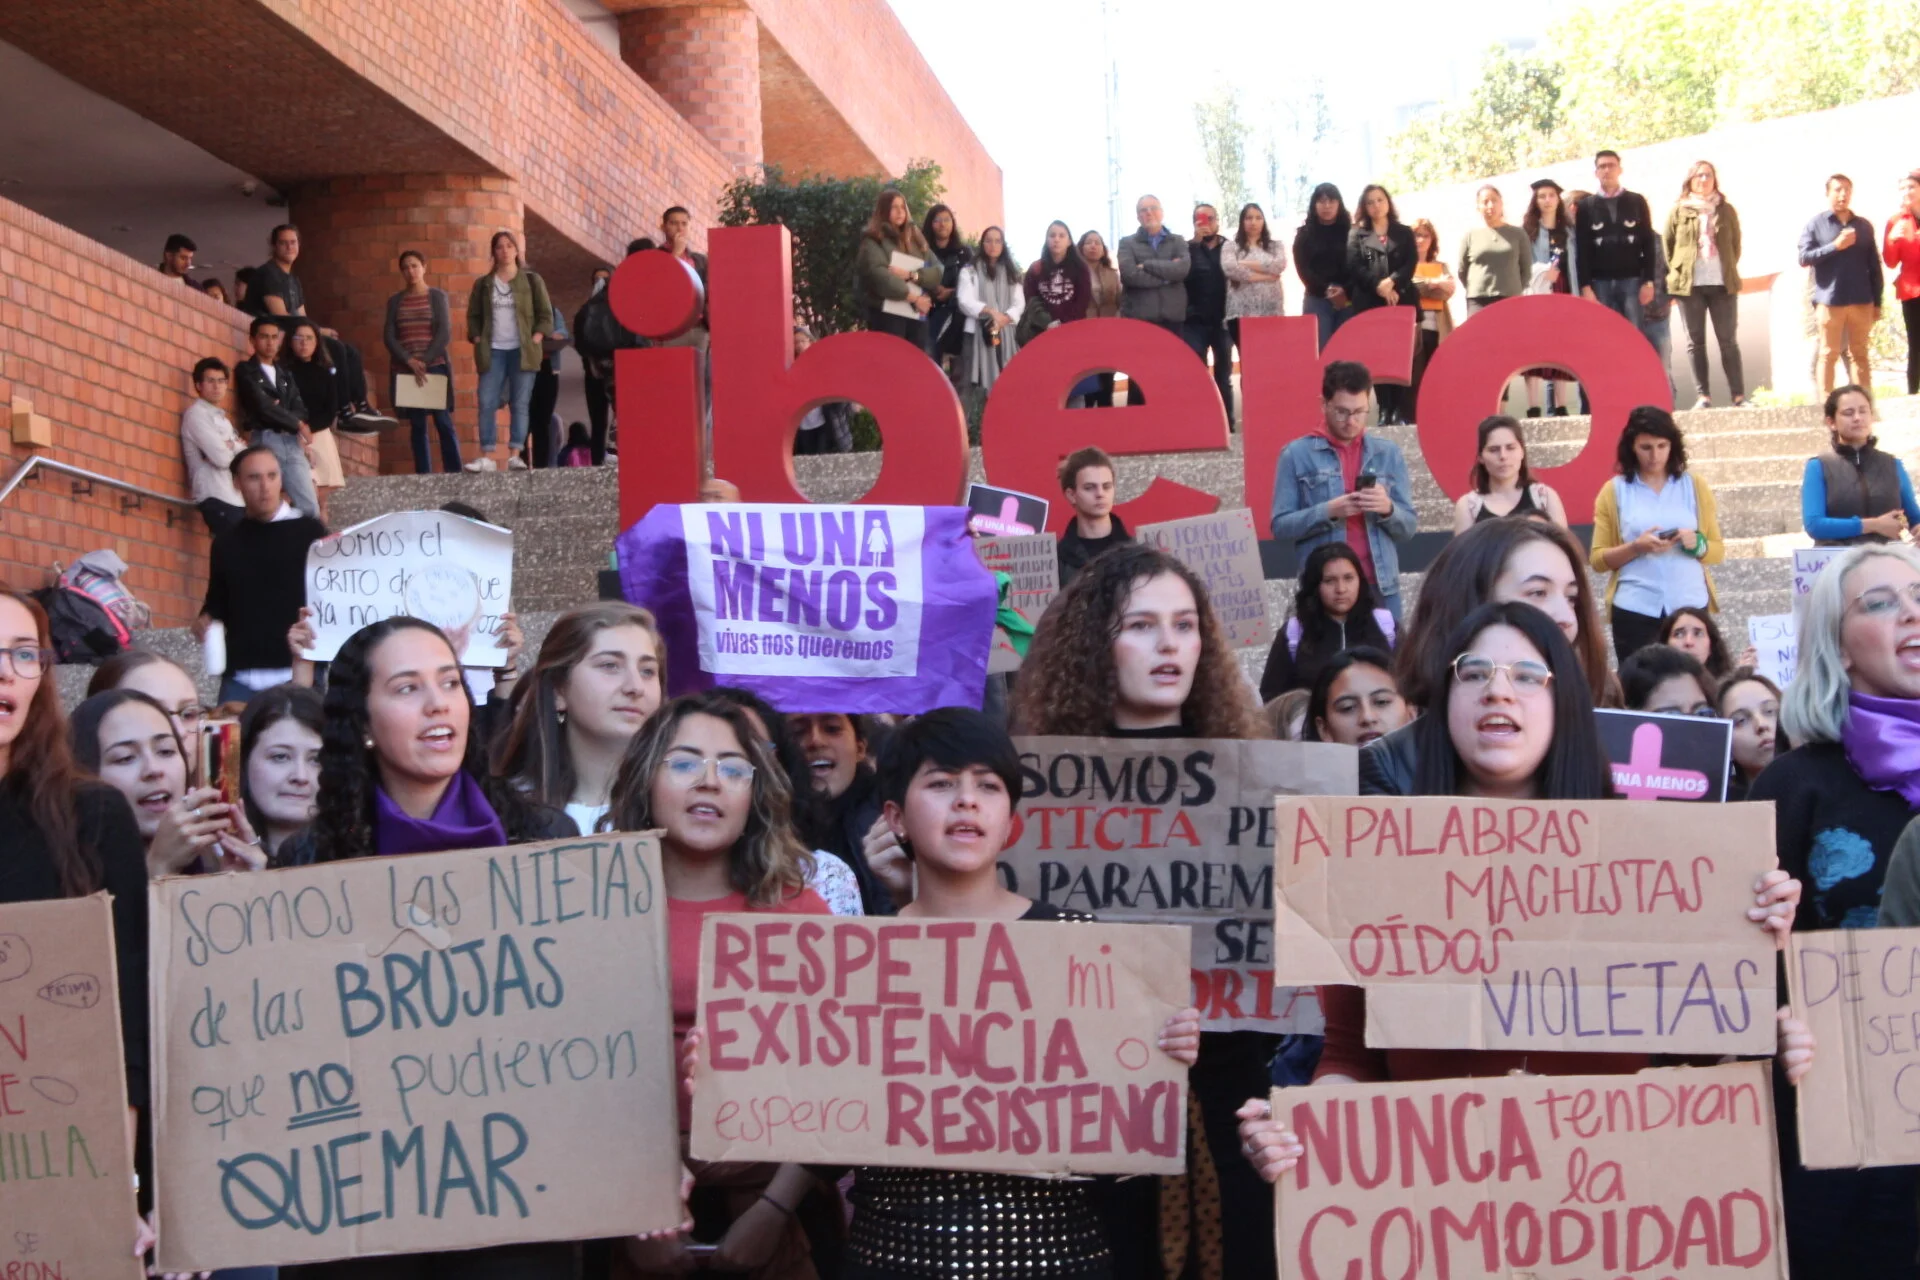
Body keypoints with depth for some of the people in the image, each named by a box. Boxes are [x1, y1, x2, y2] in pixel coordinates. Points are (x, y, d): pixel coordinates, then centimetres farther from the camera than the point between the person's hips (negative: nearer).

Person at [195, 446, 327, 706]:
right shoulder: (226, 543, 14)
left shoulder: (309, 532, 3)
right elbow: (218, 602, 22)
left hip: (299, 673, -3)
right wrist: (207, 621, 1)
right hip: (240, 677, 3)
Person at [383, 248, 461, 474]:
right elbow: (389, 337, 4)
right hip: (405, 370, 2)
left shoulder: (437, 296, 5)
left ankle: (454, 474, -9)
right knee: (417, 426, 1)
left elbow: (444, 333, -3)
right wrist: (410, 362, -10)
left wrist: (425, 361, -12)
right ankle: (423, 476, 1)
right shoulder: (395, 301, 12)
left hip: (435, 367, -2)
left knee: (443, 422, -8)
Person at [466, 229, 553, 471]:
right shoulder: (483, 284, 12)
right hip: (493, 351, 2)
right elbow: (473, 316, 14)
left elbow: (546, 315, 5)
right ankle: (486, 457, -6)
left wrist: (535, 340, -6)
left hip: (522, 351, -2)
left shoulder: (532, 280, 6)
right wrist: (478, 342, -1)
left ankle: (514, 456, -2)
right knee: (487, 403, -6)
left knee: (520, 404, -4)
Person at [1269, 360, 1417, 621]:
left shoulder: (1388, 453, 10)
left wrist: (1388, 509, -11)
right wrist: (1327, 512, -18)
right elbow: (1281, 526, -2)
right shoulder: (1296, 454, 3)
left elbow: (1409, 527, 11)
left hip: (1381, 587, 3)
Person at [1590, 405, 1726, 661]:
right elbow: (1598, 559, 2)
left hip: (1690, 606, 1)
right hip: (1635, 610, -1)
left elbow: (1717, 551, 10)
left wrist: (1696, 543, -11)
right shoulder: (1614, 491, 5)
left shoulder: (1694, 486, 9)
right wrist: (1636, 547, -14)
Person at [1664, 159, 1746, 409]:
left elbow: (1736, 244, 13)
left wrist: (1729, 269, 5)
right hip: (1689, 285, -1)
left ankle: (1738, 396, 4)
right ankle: (1702, 396, 2)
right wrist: (1677, 272, 4)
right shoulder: (1679, 211, 6)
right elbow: (1667, 244, 9)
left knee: (1728, 340, 2)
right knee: (1695, 341, 0)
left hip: (1723, 283, 1)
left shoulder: (1726, 210, 10)